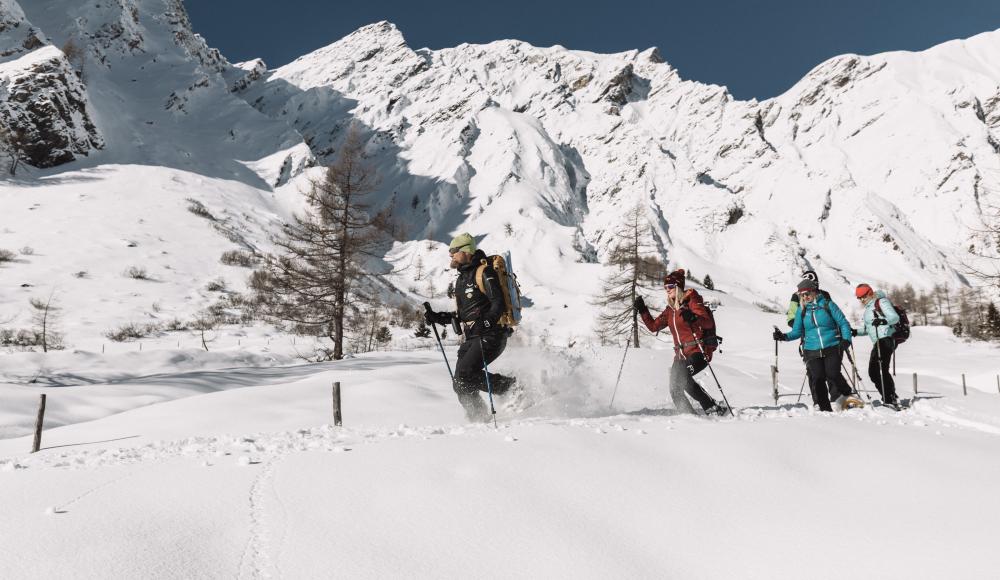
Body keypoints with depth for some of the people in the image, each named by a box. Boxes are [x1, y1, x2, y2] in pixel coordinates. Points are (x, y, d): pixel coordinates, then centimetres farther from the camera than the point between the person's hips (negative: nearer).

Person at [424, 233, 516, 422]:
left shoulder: (484, 272, -7)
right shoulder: (462, 279, 21)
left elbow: (499, 303, -16)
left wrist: (486, 323, -31)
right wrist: (437, 318, 14)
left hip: (491, 335, -9)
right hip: (470, 338, 9)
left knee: (465, 373, -22)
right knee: (460, 384, 0)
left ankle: (510, 387, -7)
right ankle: (480, 419, 9)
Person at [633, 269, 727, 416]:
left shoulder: (691, 301, -3)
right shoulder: (670, 309, 17)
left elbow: (708, 323, -14)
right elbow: (653, 326, 20)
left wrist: (693, 318, -33)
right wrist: (642, 310, 8)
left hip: (698, 351, -7)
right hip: (681, 355, 7)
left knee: (682, 377, -31)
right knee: (675, 390, -8)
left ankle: (713, 408, -24)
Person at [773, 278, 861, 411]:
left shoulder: (828, 304, 2)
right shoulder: (801, 310, 10)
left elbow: (843, 323, 6)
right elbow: (797, 332, 12)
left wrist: (846, 339, -8)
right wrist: (784, 336, -6)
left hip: (832, 348, -2)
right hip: (812, 351, 2)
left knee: (833, 375, -17)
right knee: (816, 379, -8)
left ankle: (845, 398, 9)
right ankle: (824, 409, 3)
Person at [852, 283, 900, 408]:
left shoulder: (881, 302, -3)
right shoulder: (868, 308, 22)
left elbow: (895, 317, -16)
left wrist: (883, 320, -34)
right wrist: (856, 332, 14)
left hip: (886, 339, -10)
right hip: (877, 342, 10)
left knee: (882, 369, -19)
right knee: (873, 372, 6)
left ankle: (890, 400, -19)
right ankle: (889, 397, 11)